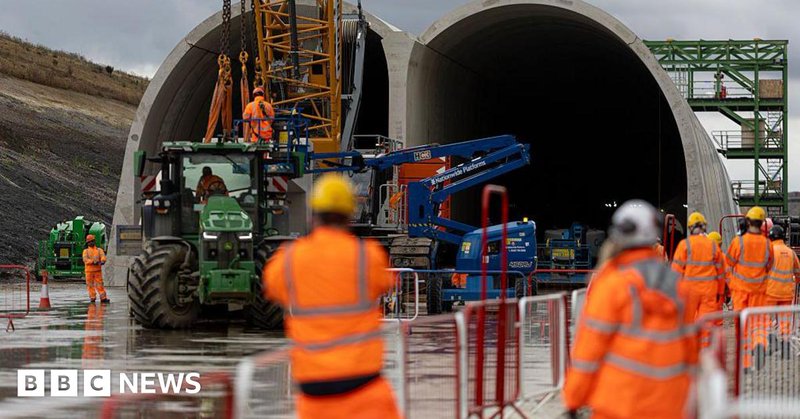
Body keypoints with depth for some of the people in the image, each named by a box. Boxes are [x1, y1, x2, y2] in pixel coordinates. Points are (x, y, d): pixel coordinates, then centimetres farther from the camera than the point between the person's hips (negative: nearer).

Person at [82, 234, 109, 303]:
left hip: (98, 270, 0)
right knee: (90, 285, 0)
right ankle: (92, 298, 6)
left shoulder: (99, 250, 12)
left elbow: (103, 256, -5)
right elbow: (85, 259, -7)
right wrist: (93, 261, -22)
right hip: (89, 270, 0)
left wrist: (102, 261, -29)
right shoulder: (86, 251, 9)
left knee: (99, 284, -6)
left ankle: (103, 298, -8)